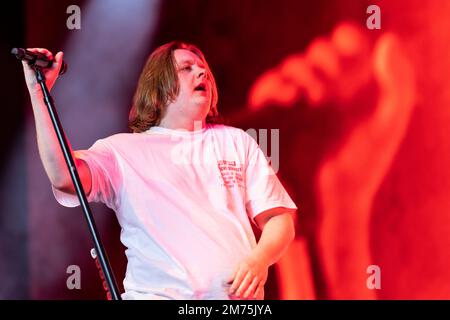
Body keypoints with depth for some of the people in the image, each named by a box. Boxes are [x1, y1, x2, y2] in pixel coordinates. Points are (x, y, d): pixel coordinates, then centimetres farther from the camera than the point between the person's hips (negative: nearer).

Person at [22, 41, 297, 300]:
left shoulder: (237, 141, 20)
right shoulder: (123, 149, 11)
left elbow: (279, 218, 14)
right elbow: (63, 177, -7)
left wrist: (260, 258, -6)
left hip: (238, 294, 3)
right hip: (158, 293, -3)